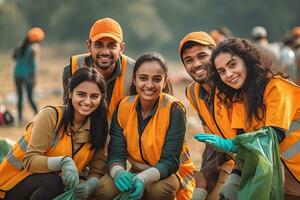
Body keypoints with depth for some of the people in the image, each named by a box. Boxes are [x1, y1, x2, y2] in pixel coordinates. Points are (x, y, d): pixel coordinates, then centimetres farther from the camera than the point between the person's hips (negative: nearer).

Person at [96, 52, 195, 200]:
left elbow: (170, 161, -21)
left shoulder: (174, 109, -16)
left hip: (171, 173, -2)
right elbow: (116, 154, -10)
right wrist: (119, 172, -35)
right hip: (137, 173, 3)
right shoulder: (123, 107, -5)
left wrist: (143, 178, -39)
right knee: (105, 187, -27)